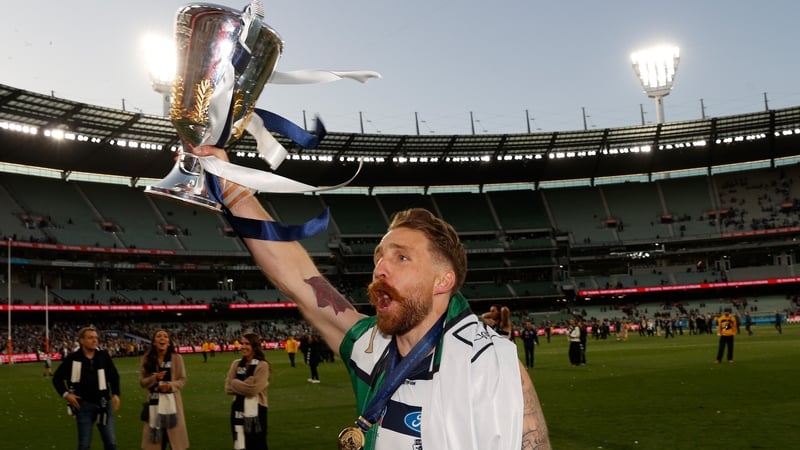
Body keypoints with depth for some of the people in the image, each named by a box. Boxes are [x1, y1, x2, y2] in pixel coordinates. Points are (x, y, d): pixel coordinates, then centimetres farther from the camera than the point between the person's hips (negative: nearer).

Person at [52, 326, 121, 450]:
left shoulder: (104, 356, -2)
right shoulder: (73, 358, -8)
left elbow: (114, 376, 9)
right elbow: (57, 378, 5)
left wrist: (115, 394, -3)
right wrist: (65, 394, -6)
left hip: (103, 404, 2)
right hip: (84, 405, -2)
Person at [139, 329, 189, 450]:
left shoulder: (177, 358, -4)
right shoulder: (146, 359, 0)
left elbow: (182, 380, 0)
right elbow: (142, 382, 2)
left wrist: (170, 385, -19)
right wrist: (155, 378, -17)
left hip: (172, 400, -1)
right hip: (154, 401, 1)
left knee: (175, 433, 3)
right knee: (155, 439, 8)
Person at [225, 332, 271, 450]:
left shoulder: (262, 365, -10)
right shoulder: (236, 364, 7)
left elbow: (253, 389, -18)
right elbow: (228, 388, 0)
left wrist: (236, 383, -7)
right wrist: (245, 385, -12)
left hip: (256, 411, -5)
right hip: (238, 411, 5)